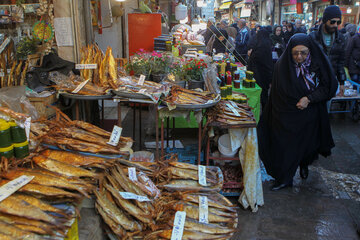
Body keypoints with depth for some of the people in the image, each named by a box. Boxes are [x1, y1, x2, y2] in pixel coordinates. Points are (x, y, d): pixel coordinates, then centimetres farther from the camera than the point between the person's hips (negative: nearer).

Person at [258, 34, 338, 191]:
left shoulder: (319, 63, -12)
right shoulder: (282, 66, -12)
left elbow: (330, 87, -7)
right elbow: (276, 94, -3)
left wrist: (309, 98, -19)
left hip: (310, 116, 1)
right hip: (286, 117, -1)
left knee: (307, 144, 17)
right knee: (285, 146, 5)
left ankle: (304, 165, 49)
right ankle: (284, 179, 22)